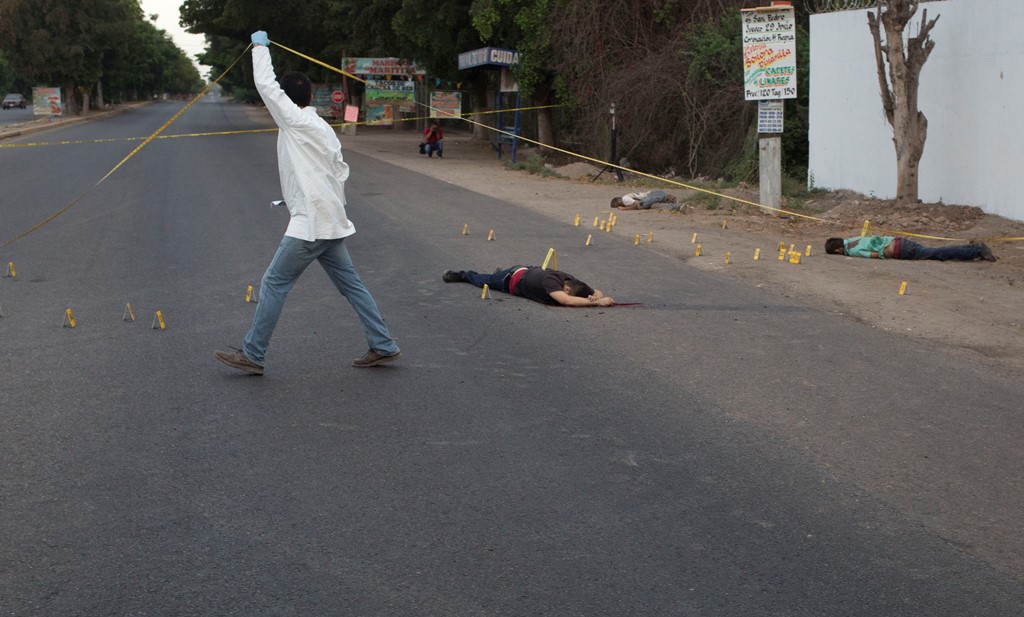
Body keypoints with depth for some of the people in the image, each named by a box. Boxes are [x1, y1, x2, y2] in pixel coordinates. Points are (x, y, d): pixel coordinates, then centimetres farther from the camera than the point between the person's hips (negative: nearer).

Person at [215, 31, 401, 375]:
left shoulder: (296, 122, -8)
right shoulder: (324, 128, 14)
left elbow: (265, 84, -7)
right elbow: (341, 171, 15)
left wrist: (260, 46, 6)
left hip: (309, 223, -8)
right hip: (330, 222, 8)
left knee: (274, 284, -1)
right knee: (350, 284, 12)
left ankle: (252, 355, 4)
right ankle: (383, 347, 14)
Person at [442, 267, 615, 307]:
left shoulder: (571, 281, -30)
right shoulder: (550, 281, -48)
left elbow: (596, 293, -22)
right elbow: (566, 301, -64)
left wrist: (595, 296, -46)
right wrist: (596, 302, -64)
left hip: (530, 270, 4)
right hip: (512, 279, -4)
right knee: (483, 281, 26)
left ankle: (500, 271, 66)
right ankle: (462, 275, 52)